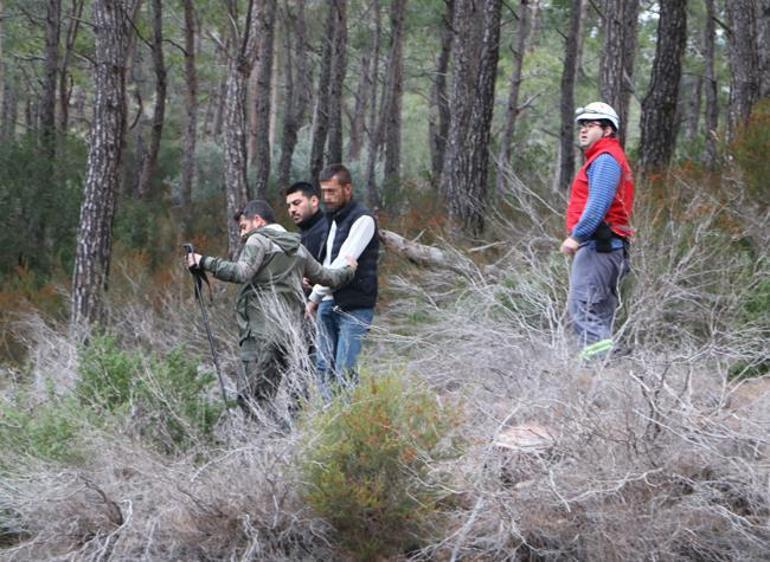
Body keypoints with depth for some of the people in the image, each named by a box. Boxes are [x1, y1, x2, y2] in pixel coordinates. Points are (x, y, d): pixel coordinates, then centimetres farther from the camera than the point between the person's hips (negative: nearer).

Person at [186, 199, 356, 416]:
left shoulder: (259, 241, 0)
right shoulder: (298, 249, 21)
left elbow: (241, 273, -16)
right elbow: (325, 277, 32)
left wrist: (204, 262, -13)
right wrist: (347, 269, 51)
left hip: (262, 331, -8)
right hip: (290, 331, 8)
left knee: (250, 396, -12)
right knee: (266, 395, 7)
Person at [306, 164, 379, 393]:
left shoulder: (362, 219, -10)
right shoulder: (334, 218, 18)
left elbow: (343, 263, -17)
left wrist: (315, 297, -16)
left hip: (354, 307, -8)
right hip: (329, 304, 8)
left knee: (344, 372, -13)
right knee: (323, 368, 5)